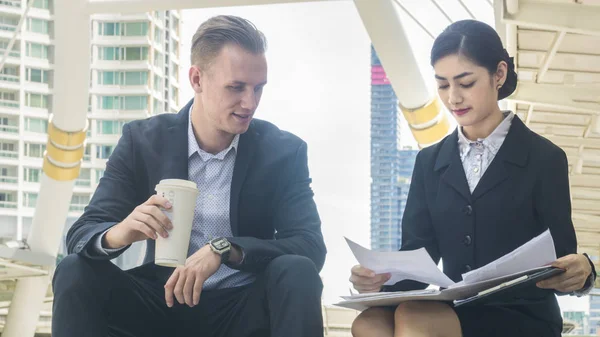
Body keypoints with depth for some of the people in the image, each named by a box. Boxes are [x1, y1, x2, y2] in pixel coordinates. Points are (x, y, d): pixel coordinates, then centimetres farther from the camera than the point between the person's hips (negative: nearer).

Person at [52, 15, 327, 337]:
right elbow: (81, 234, -5)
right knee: (75, 271, -23)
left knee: (297, 272, -30)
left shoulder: (284, 151, -3)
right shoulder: (142, 140, -1)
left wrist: (224, 250, -30)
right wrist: (117, 234, -31)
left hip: (243, 308, -1)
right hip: (163, 302, 1)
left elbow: (312, 246, -13)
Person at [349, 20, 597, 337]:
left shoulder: (544, 159, 2)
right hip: (452, 311, 4)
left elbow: (559, 260, 0)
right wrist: (381, 277, -17)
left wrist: (580, 272, -26)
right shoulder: (430, 162, 14)